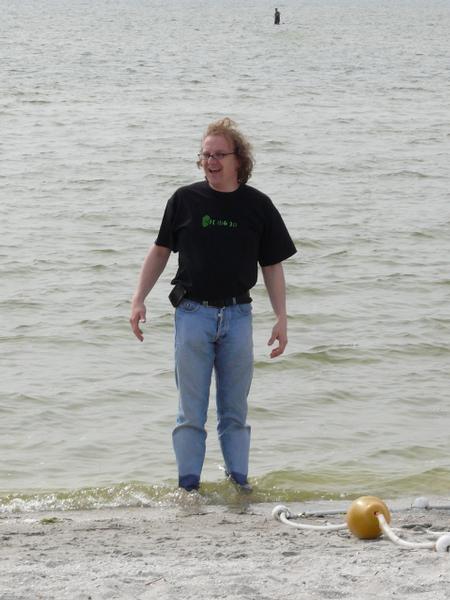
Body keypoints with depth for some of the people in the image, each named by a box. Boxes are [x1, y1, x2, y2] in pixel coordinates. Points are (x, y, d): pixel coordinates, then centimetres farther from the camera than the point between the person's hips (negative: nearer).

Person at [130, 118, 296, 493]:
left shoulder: (257, 206, 3)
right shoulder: (185, 200, 1)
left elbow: (272, 265, 7)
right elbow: (160, 251, 10)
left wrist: (282, 319, 1)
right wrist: (139, 300, 3)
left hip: (237, 315, 1)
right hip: (193, 314, -1)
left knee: (235, 411, 9)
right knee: (191, 412, 1)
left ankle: (239, 483, 17)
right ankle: (188, 487, 7)